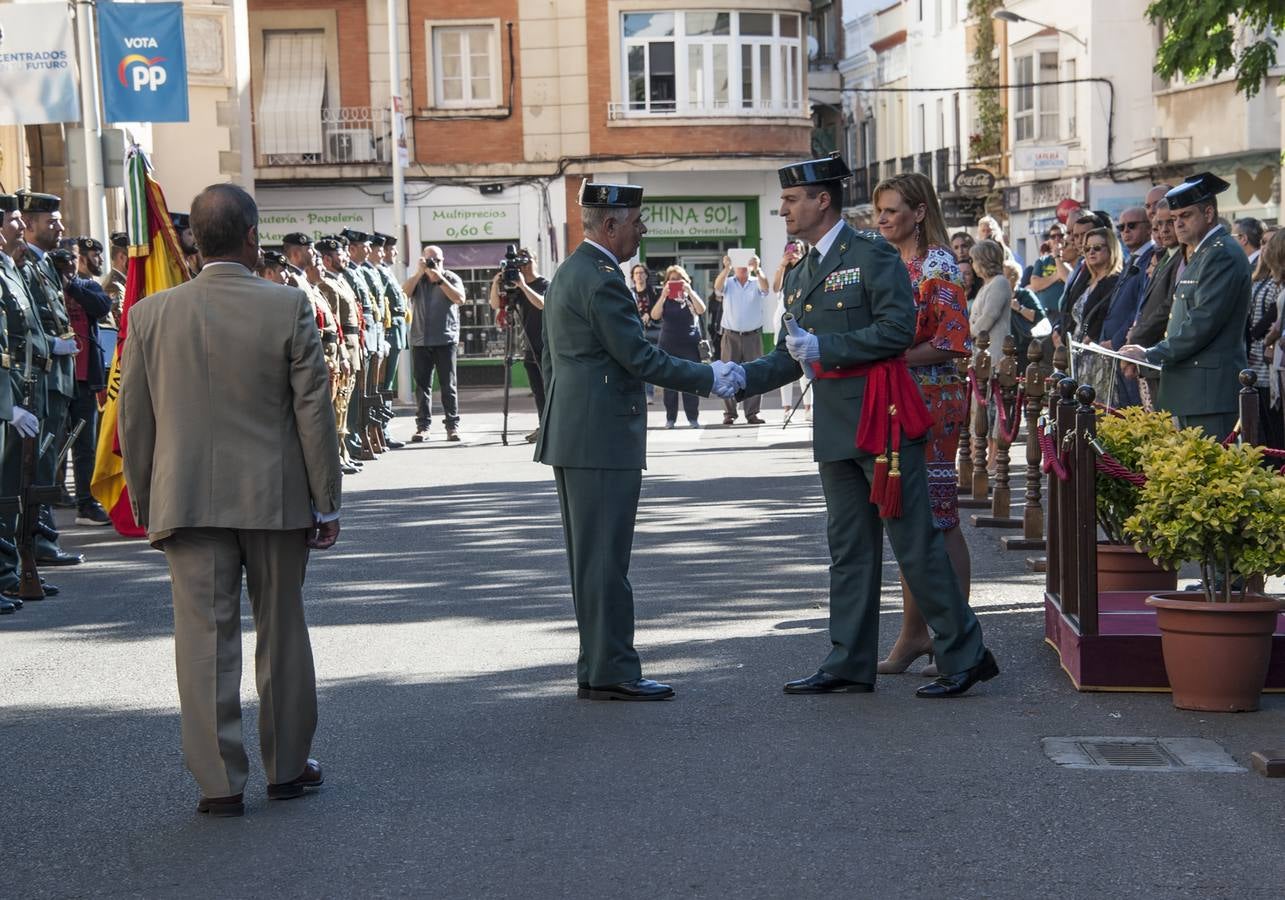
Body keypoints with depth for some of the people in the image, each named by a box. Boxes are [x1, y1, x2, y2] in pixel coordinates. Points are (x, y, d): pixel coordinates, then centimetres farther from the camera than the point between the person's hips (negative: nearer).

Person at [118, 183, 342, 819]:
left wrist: (145, 506, 13)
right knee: (281, 634, 13)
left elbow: (134, 422, 3)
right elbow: (314, 412, -6)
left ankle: (219, 783, 7)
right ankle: (287, 767, 23)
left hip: (187, 500, 1)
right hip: (276, 501, 0)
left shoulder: (151, 314, -2)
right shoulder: (288, 308, -8)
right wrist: (325, 502, 2)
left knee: (204, 640, 4)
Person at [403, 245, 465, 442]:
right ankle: (423, 426, 5)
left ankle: (453, 425, 3)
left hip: (446, 339, -2)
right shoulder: (417, 279, 13)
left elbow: (460, 299, -10)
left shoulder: (451, 278, 7)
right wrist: (419, 272, -11)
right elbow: (404, 293, -5)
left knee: (448, 385, -2)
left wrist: (439, 278, -12)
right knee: (422, 385, 2)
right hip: (420, 341, 2)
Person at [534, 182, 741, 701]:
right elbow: (640, 359, -18)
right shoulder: (602, 279, -16)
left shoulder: (567, 273, 16)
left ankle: (598, 667, 18)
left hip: (571, 437, 10)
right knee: (605, 559, -6)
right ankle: (611, 672, -2)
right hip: (604, 439, -10)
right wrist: (709, 378, -10)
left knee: (590, 557, 13)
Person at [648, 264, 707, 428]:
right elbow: (655, 316, -10)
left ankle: (693, 418, 0)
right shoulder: (665, 299, 7)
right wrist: (664, 295, -20)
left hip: (690, 346, -1)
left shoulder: (691, 297, 8)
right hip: (668, 346, 1)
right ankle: (670, 418, 4)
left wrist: (689, 291, -20)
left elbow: (701, 310, -12)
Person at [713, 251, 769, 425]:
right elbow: (717, 286, -15)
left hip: (753, 336, 0)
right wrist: (726, 268, -31)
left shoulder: (756, 283, 6)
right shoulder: (728, 283, 6)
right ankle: (729, 413, 3)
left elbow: (765, 287, -15)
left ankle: (752, 413, 6)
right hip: (731, 336, 0)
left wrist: (757, 269, -32)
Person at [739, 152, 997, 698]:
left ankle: (965, 655, 3)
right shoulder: (799, 277, 18)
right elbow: (789, 357, 18)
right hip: (835, 429, 8)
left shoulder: (872, 254, -7)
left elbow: (897, 328, -16)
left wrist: (825, 348, -16)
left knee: (915, 540, -6)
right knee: (849, 548, 11)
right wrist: (742, 378, 1)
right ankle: (849, 664, 16)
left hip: (883, 419, -8)